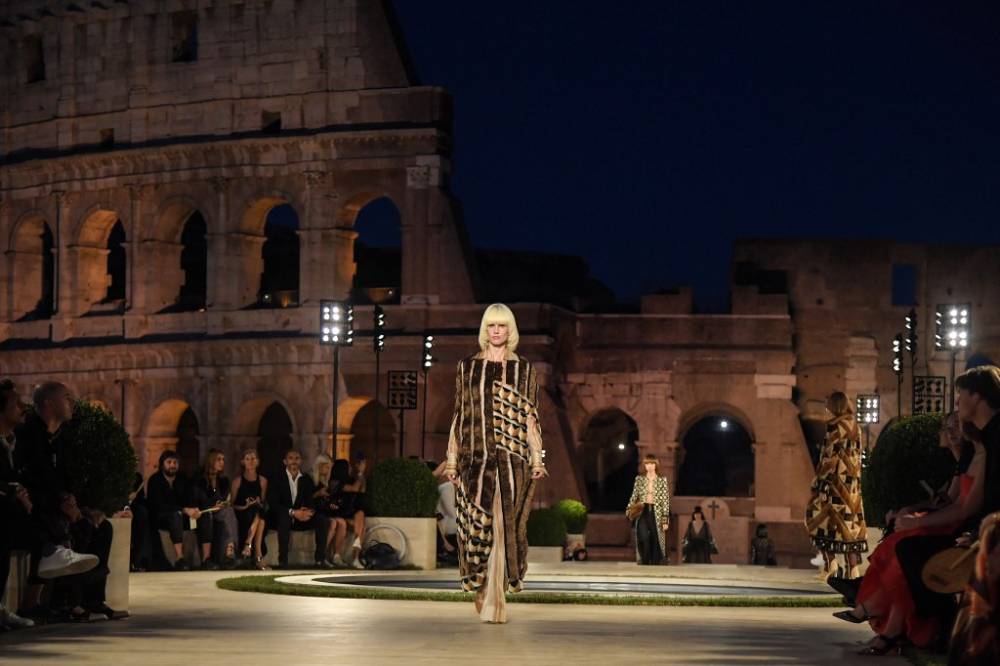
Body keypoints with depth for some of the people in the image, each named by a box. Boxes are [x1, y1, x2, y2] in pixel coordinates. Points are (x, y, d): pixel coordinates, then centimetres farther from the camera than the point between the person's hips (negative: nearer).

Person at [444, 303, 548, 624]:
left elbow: (531, 417, 6)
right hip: (476, 456, 0)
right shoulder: (468, 367, 10)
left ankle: (495, 600, 2)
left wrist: (537, 458, -2)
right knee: (478, 524, -7)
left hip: (512, 458, 0)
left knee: (506, 525, -4)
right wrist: (452, 459, 5)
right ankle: (484, 588, 12)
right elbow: (459, 416, 10)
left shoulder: (524, 369, 9)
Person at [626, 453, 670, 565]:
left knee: (656, 543, 0)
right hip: (642, 513, 1)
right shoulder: (639, 479, 7)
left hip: (656, 514, -1)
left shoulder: (662, 480, 2)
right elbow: (634, 497, 11)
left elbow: (665, 500, -1)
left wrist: (665, 520, -6)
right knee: (644, 540, -12)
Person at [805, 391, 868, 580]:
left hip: (835, 479, -7)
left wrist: (819, 477, -8)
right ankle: (853, 568, 2)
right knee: (850, 517, 6)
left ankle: (830, 560, -5)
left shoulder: (835, 425, -12)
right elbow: (857, 454, 14)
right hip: (853, 480, 7)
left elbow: (829, 454, -14)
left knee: (820, 516, 3)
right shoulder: (854, 426, 11)